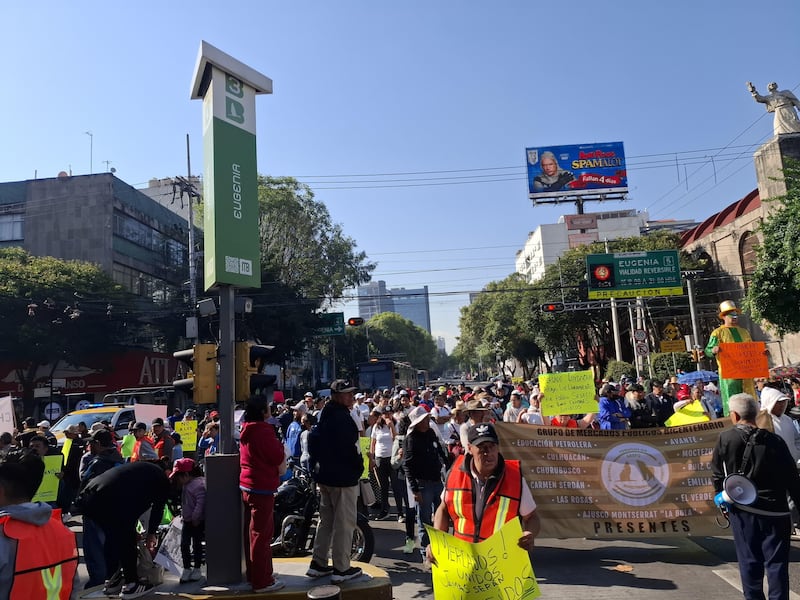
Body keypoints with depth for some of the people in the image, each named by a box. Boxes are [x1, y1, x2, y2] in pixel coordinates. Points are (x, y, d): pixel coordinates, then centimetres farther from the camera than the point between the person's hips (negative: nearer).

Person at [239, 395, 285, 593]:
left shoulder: (246, 430, 10)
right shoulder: (263, 430, -19)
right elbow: (278, 457, -16)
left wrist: (273, 444, 11)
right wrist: (279, 445, 1)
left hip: (247, 486, 10)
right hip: (262, 487, -10)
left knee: (252, 532, 18)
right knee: (261, 534, -2)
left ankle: (253, 573, 30)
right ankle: (262, 581, 5)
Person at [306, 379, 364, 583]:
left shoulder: (325, 416, 11)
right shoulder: (342, 417, -18)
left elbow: (313, 439, 16)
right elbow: (349, 447, -23)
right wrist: (359, 466, -7)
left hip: (324, 475, 10)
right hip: (343, 477, -10)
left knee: (326, 521, 18)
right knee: (344, 523, 0)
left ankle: (318, 564, 23)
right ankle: (341, 569, 8)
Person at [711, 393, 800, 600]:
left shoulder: (725, 439, -7)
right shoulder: (775, 441, -6)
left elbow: (717, 475, 1)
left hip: (742, 510, 0)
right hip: (774, 510, 0)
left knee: (749, 560, 11)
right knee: (776, 562, 10)